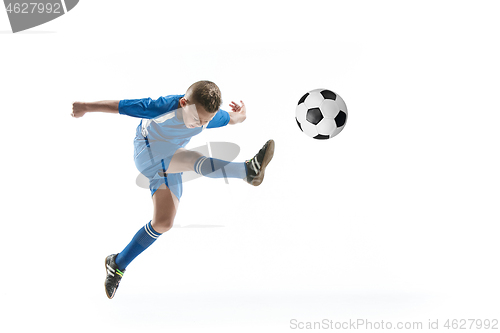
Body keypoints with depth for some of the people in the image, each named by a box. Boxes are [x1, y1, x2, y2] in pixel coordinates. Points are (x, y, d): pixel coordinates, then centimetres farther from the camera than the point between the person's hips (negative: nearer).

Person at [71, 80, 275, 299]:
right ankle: (248, 170, -56)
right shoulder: (164, 107, -32)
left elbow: (231, 119, 3)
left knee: (163, 222, -4)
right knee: (192, 159, -34)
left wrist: (240, 115, -23)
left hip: (171, 165, 6)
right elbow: (121, 106, -21)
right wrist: (86, 107, -10)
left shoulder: (211, 116, -17)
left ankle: (117, 264, 9)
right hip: (146, 153, -6)